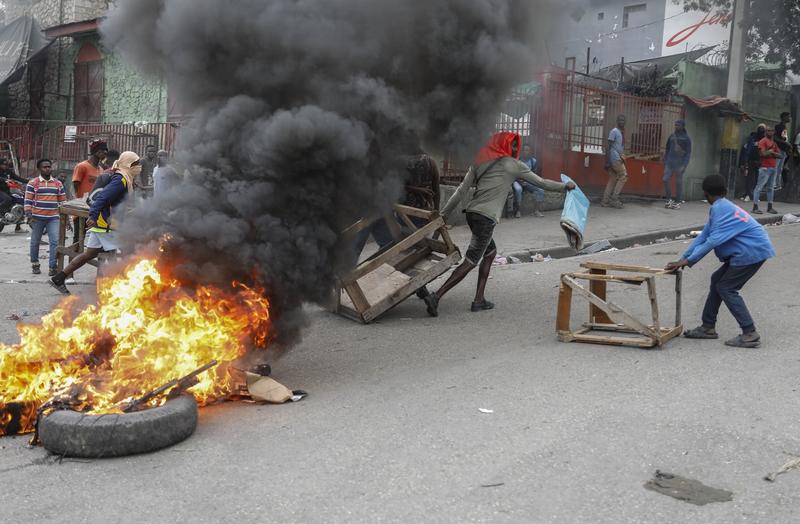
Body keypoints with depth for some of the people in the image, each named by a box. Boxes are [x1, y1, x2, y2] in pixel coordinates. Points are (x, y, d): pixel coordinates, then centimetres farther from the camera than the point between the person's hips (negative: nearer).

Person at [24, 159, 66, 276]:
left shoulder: (58, 184, 9)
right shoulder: (33, 183, 0)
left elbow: (62, 201, 13)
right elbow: (28, 201, -3)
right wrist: (29, 216, -11)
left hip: (53, 218, 2)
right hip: (37, 218, -1)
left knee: (55, 242, -9)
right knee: (35, 242, 9)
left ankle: (53, 267, -7)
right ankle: (35, 265, 24)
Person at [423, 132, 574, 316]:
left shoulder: (480, 162, 17)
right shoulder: (513, 165, 3)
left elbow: (462, 190, 12)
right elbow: (541, 182, 11)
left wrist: (444, 213, 13)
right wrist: (565, 187, 25)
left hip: (472, 212, 7)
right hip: (486, 217, -7)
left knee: (490, 252, 21)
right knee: (471, 261, -6)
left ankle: (479, 300, 16)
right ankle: (436, 297, -16)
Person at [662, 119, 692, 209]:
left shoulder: (686, 138, -3)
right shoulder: (672, 136, 11)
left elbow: (688, 153, -5)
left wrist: (684, 165, -14)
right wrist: (665, 161, 12)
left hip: (679, 164, -4)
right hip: (670, 162, 4)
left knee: (678, 182, 0)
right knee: (666, 179, -5)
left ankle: (678, 202, 8)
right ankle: (669, 199, 7)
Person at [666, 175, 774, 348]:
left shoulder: (721, 208, -15)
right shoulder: (720, 208, 15)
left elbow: (713, 241, -23)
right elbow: (703, 237, 13)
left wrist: (687, 261, -21)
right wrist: (683, 259, 8)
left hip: (752, 251, -10)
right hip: (748, 251, 10)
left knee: (726, 288, -7)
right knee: (718, 280, 13)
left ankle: (750, 334, -8)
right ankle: (708, 327, 19)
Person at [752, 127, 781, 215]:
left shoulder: (774, 143, 19)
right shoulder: (763, 141, -4)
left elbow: (779, 155, 12)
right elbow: (763, 153, -17)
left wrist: (772, 153, -6)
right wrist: (770, 151, -1)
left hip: (773, 167, 8)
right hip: (765, 168, -8)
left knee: (771, 188, 10)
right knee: (759, 187, -9)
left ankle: (770, 207, 16)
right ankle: (755, 207, -10)